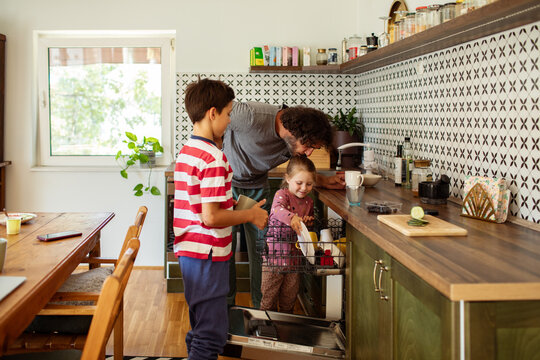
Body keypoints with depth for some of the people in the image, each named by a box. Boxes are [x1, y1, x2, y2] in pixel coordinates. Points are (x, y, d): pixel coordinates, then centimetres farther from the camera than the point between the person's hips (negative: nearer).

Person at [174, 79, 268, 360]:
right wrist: (251, 215, -10)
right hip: (207, 253, -10)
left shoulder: (186, 150, 11)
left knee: (201, 327, 20)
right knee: (211, 333, -2)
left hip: (189, 251, 10)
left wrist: (240, 207, 15)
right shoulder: (213, 158, -19)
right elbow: (211, 217, -24)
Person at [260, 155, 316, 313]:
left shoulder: (308, 201, 7)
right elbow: (277, 209, -35)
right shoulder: (282, 194, -12)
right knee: (269, 294, 6)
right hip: (274, 252, -5)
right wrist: (291, 218, -55)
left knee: (290, 295, 17)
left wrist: (308, 221, -2)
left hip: (294, 256, 5)